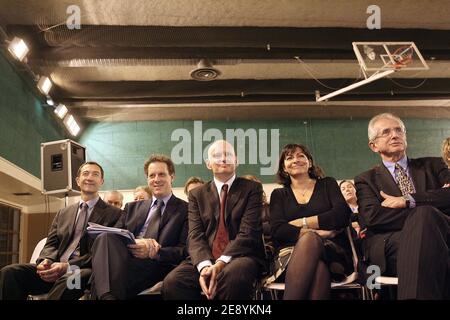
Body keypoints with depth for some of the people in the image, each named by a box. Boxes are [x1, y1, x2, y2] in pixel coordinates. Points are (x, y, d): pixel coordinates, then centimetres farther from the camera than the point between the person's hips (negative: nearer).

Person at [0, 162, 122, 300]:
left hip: (85, 270, -5)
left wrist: (68, 266, -19)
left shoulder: (113, 214, 4)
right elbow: (51, 244, 15)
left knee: (68, 280, -40)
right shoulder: (63, 213, 23)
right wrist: (45, 261, -10)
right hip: (55, 268, 5)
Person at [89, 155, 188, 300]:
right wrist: (134, 242, -11)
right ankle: (107, 295, -42)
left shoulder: (186, 210, 12)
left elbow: (185, 251, 2)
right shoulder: (132, 207, 28)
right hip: (124, 260, 5)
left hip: (156, 266, -5)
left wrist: (153, 253, -14)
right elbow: (115, 236, 12)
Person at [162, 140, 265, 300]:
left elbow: (248, 232, -5)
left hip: (241, 256, -2)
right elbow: (195, 235, 3)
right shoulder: (197, 194, 16)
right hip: (205, 259, 2)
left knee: (233, 275, -37)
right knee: (171, 282, -28)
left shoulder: (252, 189, 7)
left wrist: (221, 263, -20)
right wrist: (204, 266, -18)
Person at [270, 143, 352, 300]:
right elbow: (277, 231, 2)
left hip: (332, 251, 0)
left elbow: (343, 216, 0)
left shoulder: (327, 184, 19)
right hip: (291, 254, 0)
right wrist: (316, 232, -11)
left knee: (309, 240, -36)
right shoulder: (279, 194, 19)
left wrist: (301, 223, -3)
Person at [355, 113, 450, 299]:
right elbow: (371, 218, -1)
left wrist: (407, 200, -5)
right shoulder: (366, 180, 20)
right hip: (388, 247, -1)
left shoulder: (432, 165, 25)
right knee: (424, 212, -33)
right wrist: (423, 217, -6)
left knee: (423, 213, -33)